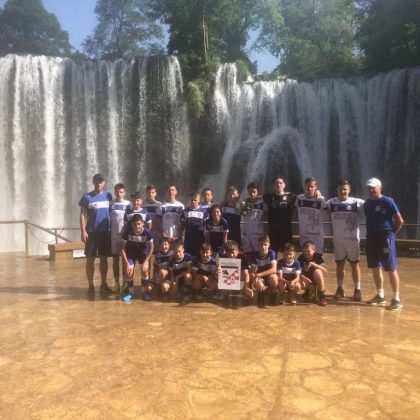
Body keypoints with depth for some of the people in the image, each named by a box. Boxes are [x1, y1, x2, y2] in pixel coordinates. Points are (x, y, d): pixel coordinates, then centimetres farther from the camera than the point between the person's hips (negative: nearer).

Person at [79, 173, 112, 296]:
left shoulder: (108, 196, 5)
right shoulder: (87, 197, -3)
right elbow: (83, 215, -3)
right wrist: (83, 231, -11)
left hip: (105, 232, 3)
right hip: (91, 232, -2)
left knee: (104, 258, 10)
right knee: (90, 259, 2)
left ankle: (103, 284, 21)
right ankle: (91, 286, 11)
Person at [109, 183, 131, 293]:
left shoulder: (128, 204, 1)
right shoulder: (111, 204, 3)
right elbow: (108, 220, 6)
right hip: (114, 236, 1)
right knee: (115, 259, 6)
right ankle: (117, 283, 15)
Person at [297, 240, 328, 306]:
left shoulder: (317, 256, -9)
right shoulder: (301, 258, -6)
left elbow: (325, 270, -21)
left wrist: (312, 264, -30)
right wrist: (304, 278, -29)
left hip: (316, 280, -1)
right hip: (305, 279, 1)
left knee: (317, 271, -34)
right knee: (296, 286, -31)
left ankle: (321, 296, -19)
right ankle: (308, 291, 8)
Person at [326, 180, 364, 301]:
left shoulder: (357, 203, -8)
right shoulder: (331, 202, -1)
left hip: (353, 238, -2)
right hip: (338, 239, 2)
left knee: (354, 264, 7)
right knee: (339, 264, 10)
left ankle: (357, 289, 18)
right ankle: (340, 288, 21)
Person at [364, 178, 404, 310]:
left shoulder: (388, 201, -10)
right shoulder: (367, 203, 9)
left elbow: (400, 220, -9)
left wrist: (392, 233, -2)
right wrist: (370, 234, 7)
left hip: (386, 239, -6)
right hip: (371, 239, 7)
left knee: (391, 269, -3)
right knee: (375, 268, 12)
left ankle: (396, 299, 4)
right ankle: (380, 296, 25)